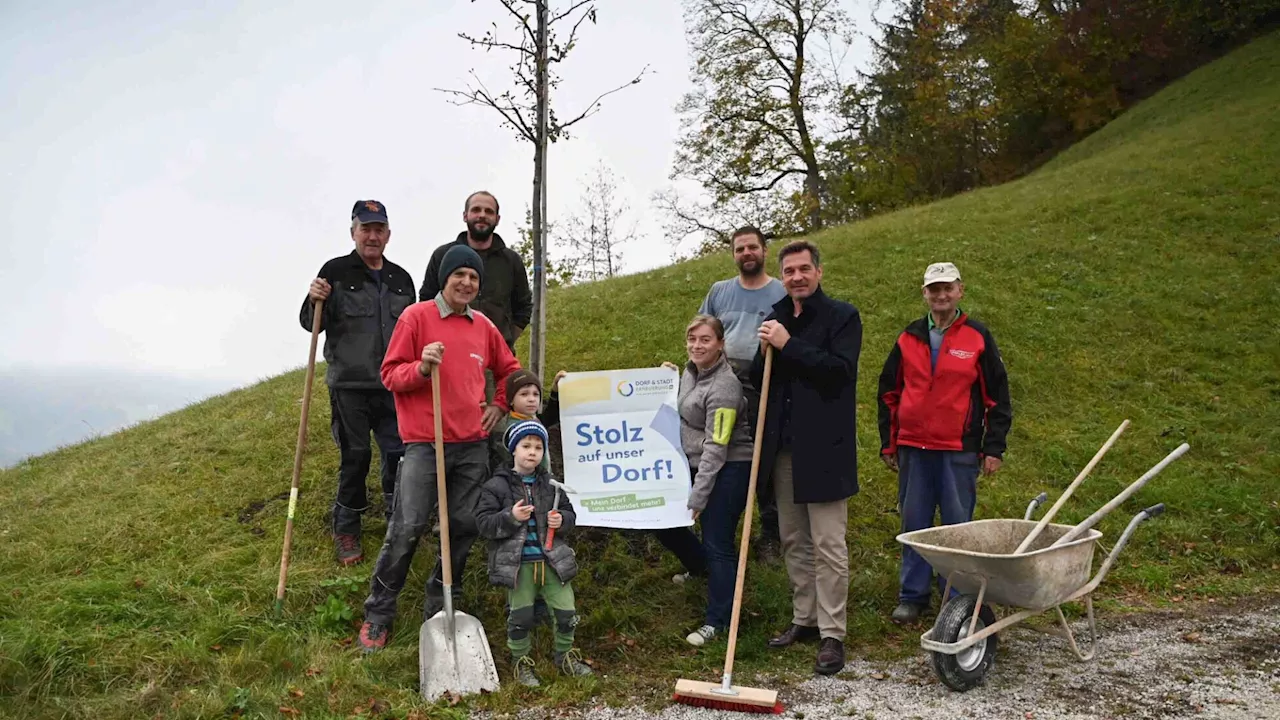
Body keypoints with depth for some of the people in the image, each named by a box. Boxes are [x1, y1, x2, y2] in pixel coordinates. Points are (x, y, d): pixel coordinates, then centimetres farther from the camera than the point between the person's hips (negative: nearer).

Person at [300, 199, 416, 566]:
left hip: (393, 386, 3)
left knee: (400, 453, 3)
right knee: (355, 457, 3)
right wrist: (315, 302, -22)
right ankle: (346, 532, 18)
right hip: (349, 385, -3)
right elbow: (311, 324, -2)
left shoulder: (401, 278, 11)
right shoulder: (336, 271, -2)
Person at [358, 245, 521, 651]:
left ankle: (440, 608, 22)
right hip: (424, 442, -5)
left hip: (472, 445, 5)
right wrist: (421, 368, -20)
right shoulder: (416, 317, -2)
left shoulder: (484, 327, 12)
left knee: (465, 526, 5)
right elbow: (389, 374, -3)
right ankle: (378, 614, 7)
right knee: (407, 528, -8)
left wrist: (499, 405, 15)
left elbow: (509, 369, 27)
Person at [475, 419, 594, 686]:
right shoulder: (497, 486, -4)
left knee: (566, 611, 5)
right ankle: (520, 662, 26)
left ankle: (565, 656, 28)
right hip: (517, 563, -3)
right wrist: (511, 518, -21)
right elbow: (484, 522, -7)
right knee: (521, 617, 4)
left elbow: (570, 513, 16)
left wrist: (562, 520, -6)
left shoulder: (551, 484, 8)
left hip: (552, 560, 3)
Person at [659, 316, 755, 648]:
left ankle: (718, 621, 11)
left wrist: (698, 496, -23)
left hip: (728, 470, -9)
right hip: (695, 464, 9)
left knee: (717, 544, -4)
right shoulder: (691, 370, 5)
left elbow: (716, 448, -23)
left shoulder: (723, 386, -21)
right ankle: (700, 569, 42)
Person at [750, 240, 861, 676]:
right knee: (793, 542, 14)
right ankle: (804, 619, 27)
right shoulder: (776, 320, 14)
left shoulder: (842, 316, -3)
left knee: (828, 545, -4)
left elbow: (840, 369, -18)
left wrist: (788, 345, -18)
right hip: (783, 446, 6)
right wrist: (765, 350, -7)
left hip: (824, 447, -6)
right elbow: (758, 381, 13)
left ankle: (832, 634, 4)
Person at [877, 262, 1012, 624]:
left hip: (959, 451, -3)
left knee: (957, 525, 5)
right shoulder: (908, 338, 9)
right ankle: (913, 596, 18)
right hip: (912, 449, 3)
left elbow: (997, 395, 2)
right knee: (914, 524, 8)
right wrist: (888, 444, 11)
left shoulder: (977, 337, 1)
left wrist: (994, 448, -2)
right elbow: (889, 393, 14)